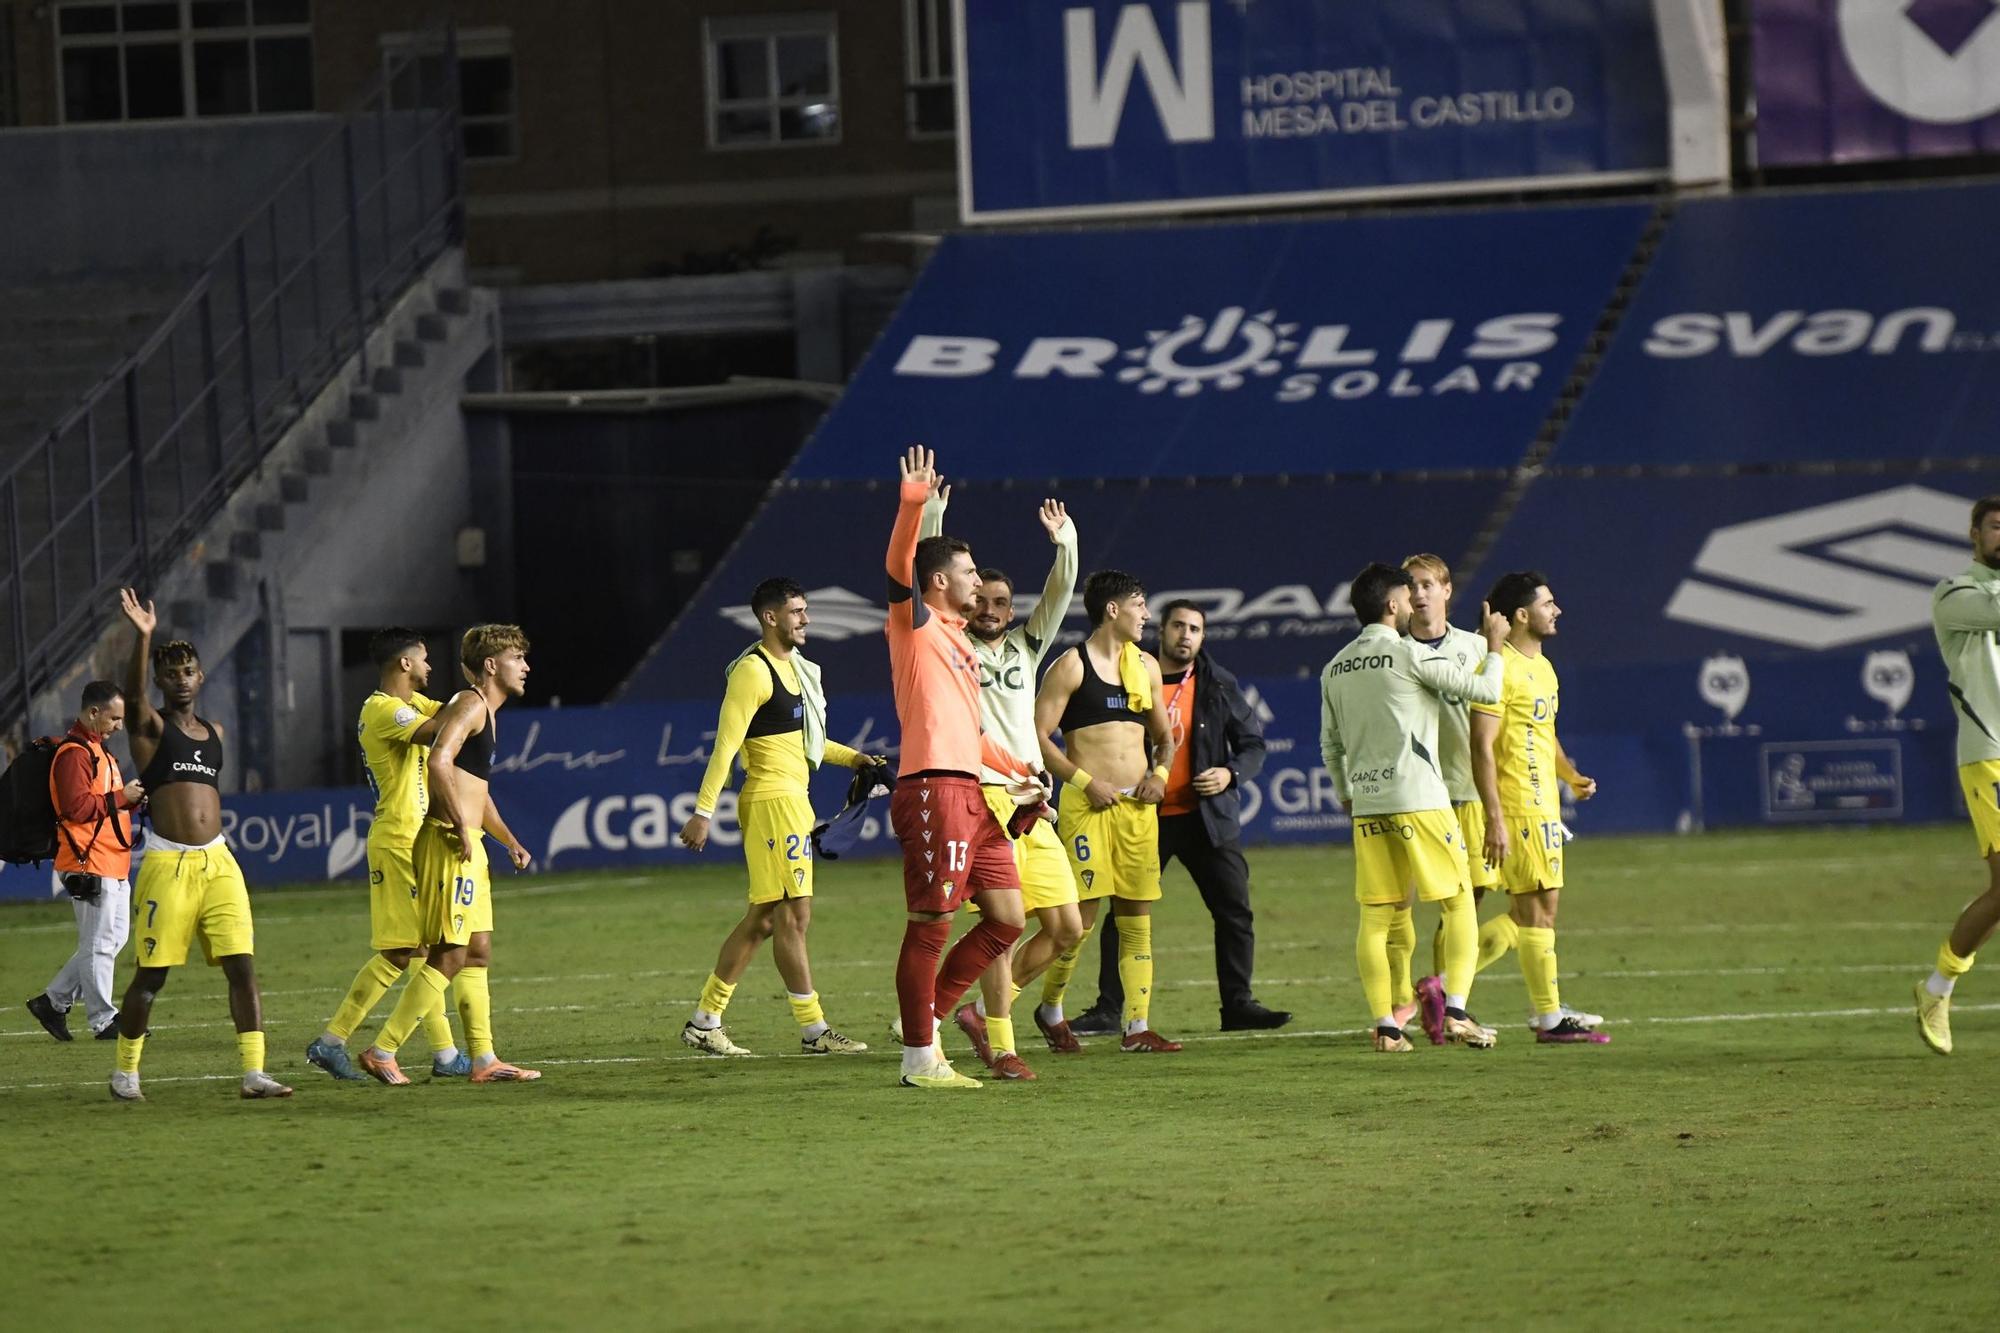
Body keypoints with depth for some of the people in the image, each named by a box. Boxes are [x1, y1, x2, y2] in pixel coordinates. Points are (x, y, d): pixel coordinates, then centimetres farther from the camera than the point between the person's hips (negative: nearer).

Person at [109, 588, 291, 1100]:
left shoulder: (214, 732, 17)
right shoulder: (150, 727, -1)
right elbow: (133, 696, -22)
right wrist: (143, 637, -36)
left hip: (218, 862, 5)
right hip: (167, 865, -5)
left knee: (243, 966, -6)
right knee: (150, 975, 0)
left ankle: (253, 1073, -8)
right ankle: (125, 1072, 15)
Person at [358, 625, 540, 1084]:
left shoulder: (485, 713, 21)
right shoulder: (470, 705, -10)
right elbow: (439, 762, -25)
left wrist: (509, 841, 26)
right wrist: (461, 827, -24)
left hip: (467, 846, 11)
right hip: (450, 843, -11)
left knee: (478, 952, 11)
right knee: (450, 956, -10)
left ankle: (483, 1059, 14)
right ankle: (382, 1052, -10)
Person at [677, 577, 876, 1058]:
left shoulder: (791, 666, 17)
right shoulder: (753, 671, -13)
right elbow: (725, 744, -18)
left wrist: (850, 757, 21)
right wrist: (703, 812, -22)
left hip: (792, 801, 10)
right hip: (771, 800, -10)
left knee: (762, 918, 11)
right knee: (794, 915, -7)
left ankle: (704, 1021, 16)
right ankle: (814, 1031, -4)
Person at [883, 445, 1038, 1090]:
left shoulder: (958, 643, 25)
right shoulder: (915, 625, 0)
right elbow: (900, 567, -21)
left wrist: (1018, 771, 29)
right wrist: (911, 507, -34)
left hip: (971, 794, 9)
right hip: (933, 790, -9)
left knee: (1007, 920, 9)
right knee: (931, 924, -7)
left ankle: (929, 1015, 19)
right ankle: (919, 1058, -3)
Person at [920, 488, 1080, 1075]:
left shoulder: (1026, 647, 19)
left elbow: (1059, 595, 9)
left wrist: (1065, 543, -7)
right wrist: (930, 520, -13)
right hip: (981, 796, -6)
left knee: (1066, 926, 4)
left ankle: (984, 1009, 19)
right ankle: (1002, 1048, -9)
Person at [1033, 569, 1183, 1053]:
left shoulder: (1146, 666, 15)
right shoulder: (1070, 666, -4)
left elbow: (1164, 736, 24)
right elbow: (1037, 737, -8)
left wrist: (1160, 772, 4)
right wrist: (1084, 781, -15)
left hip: (1138, 805, 6)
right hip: (1087, 804, -6)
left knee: (1137, 918, 2)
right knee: (1080, 917, -9)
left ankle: (1137, 1028, 2)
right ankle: (1051, 1008, 11)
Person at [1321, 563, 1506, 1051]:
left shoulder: (1335, 669, 11)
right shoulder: (1409, 655, -7)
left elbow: (1330, 744, 17)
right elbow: (1485, 690, -4)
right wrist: (1494, 647, 13)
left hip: (1367, 805, 6)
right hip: (1419, 800, -6)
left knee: (1376, 916, 5)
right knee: (1459, 903, 4)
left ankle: (1385, 1026, -1)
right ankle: (1456, 1013, -5)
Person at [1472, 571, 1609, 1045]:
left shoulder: (1542, 667, 17)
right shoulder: (1501, 669, -14)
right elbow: (1482, 746, -18)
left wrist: (1571, 776, 12)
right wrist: (1494, 819, -22)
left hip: (1544, 805, 10)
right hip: (1517, 806, -10)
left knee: (1530, 908, 11)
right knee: (1538, 904, -7)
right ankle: (1550, 1019, -3)